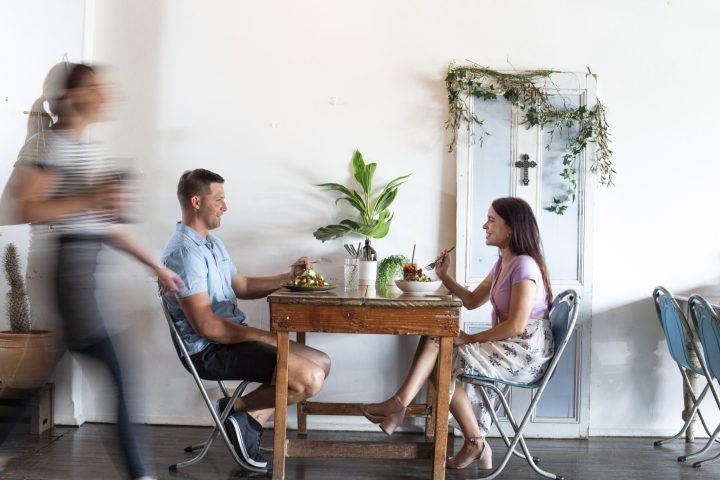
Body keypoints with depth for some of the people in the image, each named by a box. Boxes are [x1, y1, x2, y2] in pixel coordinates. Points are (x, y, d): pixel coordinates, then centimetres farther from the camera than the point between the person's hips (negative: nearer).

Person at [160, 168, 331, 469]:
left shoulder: (211, 242, 15)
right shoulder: (184, 251, -18)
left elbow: (243, 287, 24)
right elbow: (206, 326, -23)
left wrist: (289, 277, 10)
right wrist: (265, 337, -19)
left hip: (232, 338, 10)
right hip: (210, 350, -10)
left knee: (321, 363, 6)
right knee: (310, 378, -23)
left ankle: (251, 419, 2)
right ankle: (238, 410, -1)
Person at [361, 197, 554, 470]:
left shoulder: (524, 265, -18)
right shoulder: (503, 263, 12)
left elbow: (516, 325, -24)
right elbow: (472, 301, 18)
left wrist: (471, 339, -16)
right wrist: (444, 276, 5)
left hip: (526, 351, -9)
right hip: (507, 345, 9)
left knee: (443, 363, -11)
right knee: (435, 340, -8)